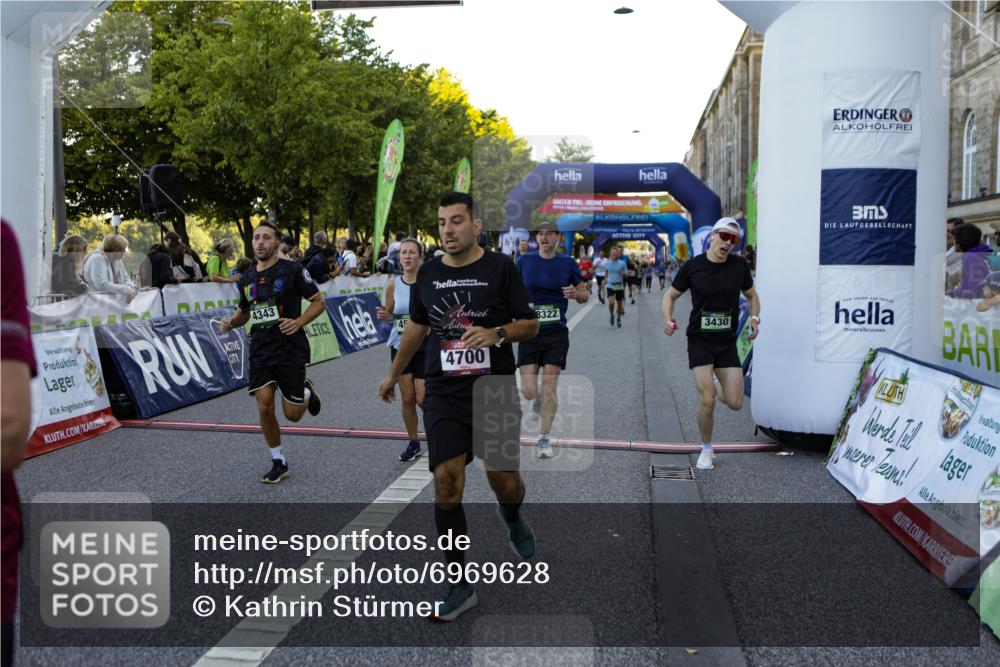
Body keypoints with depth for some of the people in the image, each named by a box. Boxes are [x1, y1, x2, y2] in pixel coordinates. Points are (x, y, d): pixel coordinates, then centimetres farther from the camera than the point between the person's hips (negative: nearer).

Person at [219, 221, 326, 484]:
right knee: (264, 408, -2)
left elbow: (319, 302, -5)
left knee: (292, 414, -1)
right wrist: (231, 322, 0)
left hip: (291, 349, -4)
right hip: (260, 350, 4)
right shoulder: (246, 279, 8)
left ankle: (307, 391, 35)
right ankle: (279, 462, 17)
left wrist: (298, 322, -21)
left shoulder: (293, 270, -8)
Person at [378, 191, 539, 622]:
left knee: (504, 481, 1)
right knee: (446, 483, -6)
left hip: (494, 390, -2)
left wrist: (496, 333, -20)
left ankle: (512, 517, 41)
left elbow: (530, 324, 0)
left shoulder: (500, 267, -3)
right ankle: (460, 585, 7)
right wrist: (393, 375, 29)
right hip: (443, 393, 2)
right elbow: (417, 326, 22)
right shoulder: (428, 273, 8)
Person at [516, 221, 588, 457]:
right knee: (528, 391, -5)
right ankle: (537, 402, 33)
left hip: (556, 333, 0)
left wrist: (576, 293, -11)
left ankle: (544, 439, 12)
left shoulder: (567, 263, 4)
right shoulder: (525, 261, 3)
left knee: (549, 389, -2)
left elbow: (585, 295, 11)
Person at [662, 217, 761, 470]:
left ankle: (719, 386, 34)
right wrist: (668, 319, -14)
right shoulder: (692, 266, -7)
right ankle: (707, 450, 13)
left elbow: (751, 295, 15)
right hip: (699, 341, -2)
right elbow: (670, 295, 5)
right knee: (707, 401, -12)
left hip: (727, 342, 2)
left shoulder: (740, 265, -1)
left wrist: (754, 318, -5)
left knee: (735, 403, -3)